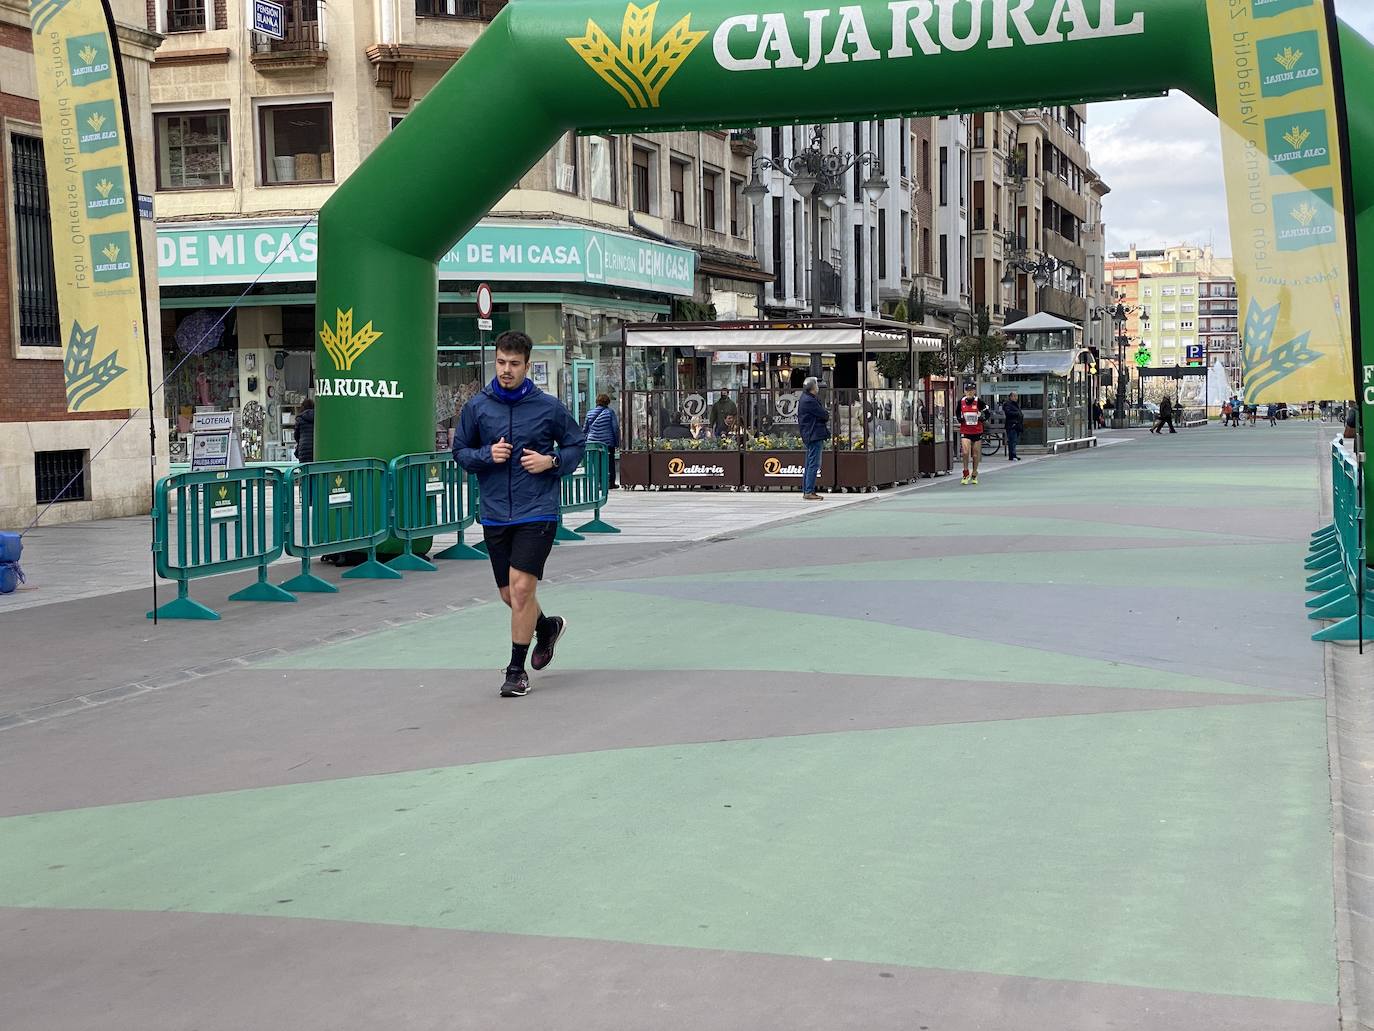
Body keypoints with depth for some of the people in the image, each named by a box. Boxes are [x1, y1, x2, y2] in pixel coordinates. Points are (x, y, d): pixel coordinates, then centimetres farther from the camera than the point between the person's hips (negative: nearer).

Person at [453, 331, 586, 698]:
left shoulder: (549, 406, -3)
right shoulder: (476, 407, 2)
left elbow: (577, 444, 8)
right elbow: (459, 451, 10)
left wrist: (552, 461, -10)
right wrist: (486, 454, -9)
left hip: (537, 512, -3)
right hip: (494, 514, 4)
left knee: (521, 587, -13)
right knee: (509, 593, 11)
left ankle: (517, 669, 1)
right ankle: (547, 627, 43)